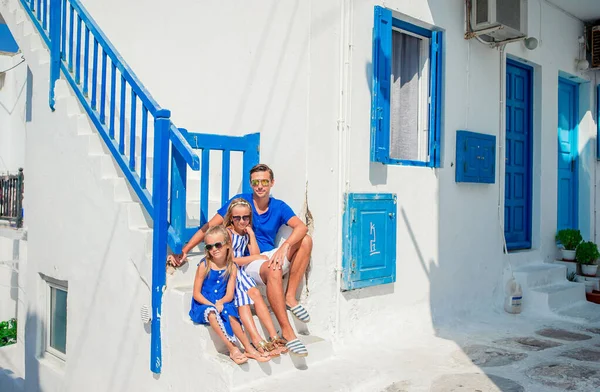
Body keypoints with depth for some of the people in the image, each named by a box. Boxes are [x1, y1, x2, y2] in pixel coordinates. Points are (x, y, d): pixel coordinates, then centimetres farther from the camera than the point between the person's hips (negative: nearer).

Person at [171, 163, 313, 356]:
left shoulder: (279, 207, 5)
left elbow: (301, 227, -13)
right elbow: (208, 227, -4)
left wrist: (284, 247, -32)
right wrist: (183, 252, -12)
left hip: (272, 257, 4)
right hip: (249, 262, -4)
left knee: (306, 240, -18)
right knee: (273, 270, -38)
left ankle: (290, 297, -14)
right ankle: (287, 332, -37)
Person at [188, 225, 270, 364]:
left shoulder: (231, 267, 0)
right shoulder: (204, 265, -7)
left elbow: (229, 294, -2)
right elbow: (196, 294, -7)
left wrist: (220, 303, -23)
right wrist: (212, 305, -20)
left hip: (222, 304, 2)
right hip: (202, 305, -2)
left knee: (230, 314, -31)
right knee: (211, 313, -35)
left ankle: (249, 348, -25)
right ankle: (233, 349, -33)